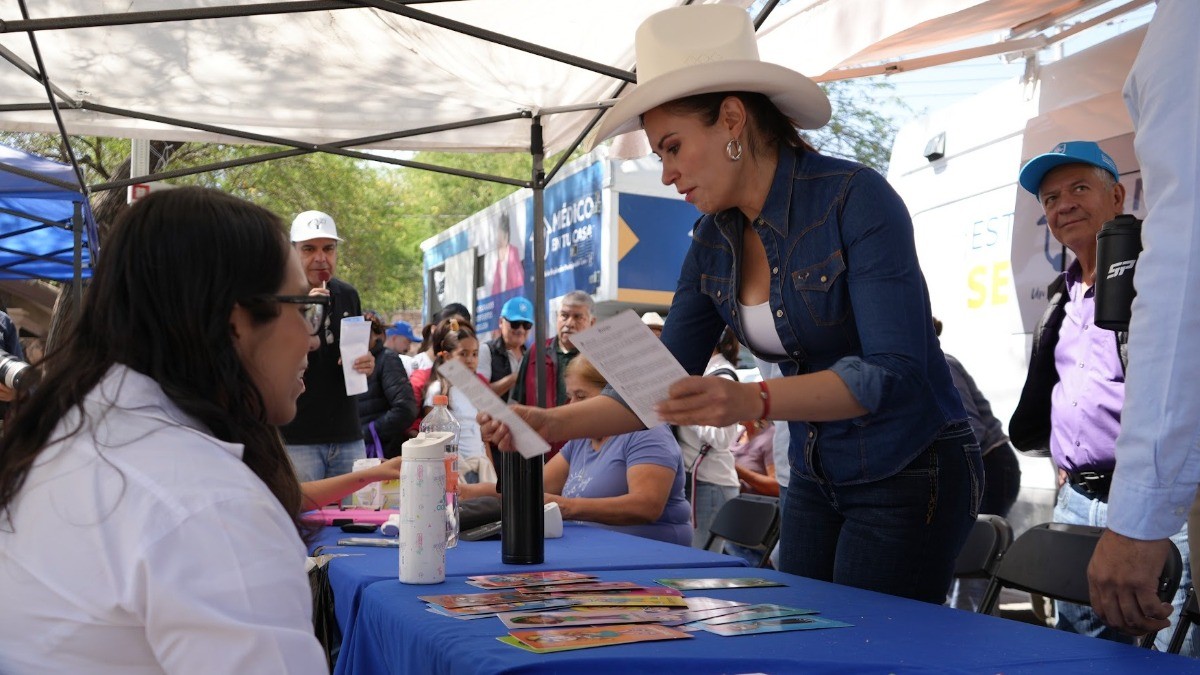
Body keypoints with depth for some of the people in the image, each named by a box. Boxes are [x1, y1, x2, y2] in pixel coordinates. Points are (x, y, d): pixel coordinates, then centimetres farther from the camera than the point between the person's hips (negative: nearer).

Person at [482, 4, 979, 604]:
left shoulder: (856, 199, -19)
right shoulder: (712, 244, 0)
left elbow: (892, 372, -26)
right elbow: (664, 388, 1)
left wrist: (751, 401, -39)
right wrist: (556, 424, -14)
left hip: (911, 473, -6)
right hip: (816, 481, 6)